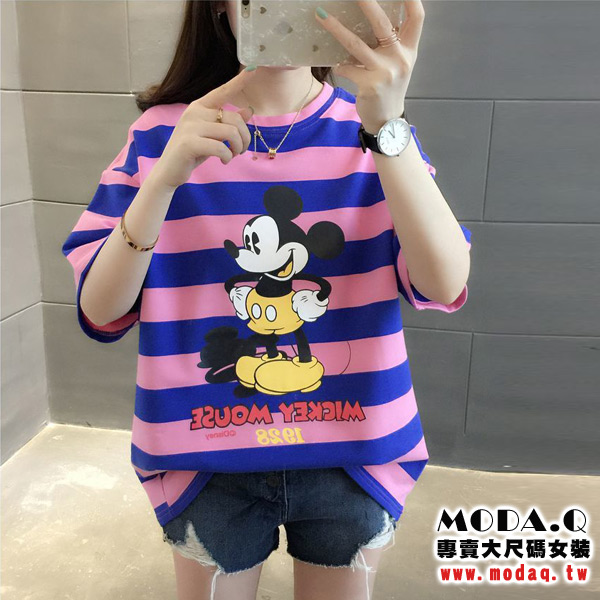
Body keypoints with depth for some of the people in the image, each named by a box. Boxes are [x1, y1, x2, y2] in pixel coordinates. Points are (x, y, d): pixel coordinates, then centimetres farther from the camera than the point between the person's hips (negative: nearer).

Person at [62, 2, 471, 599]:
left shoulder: (371, 128, -3)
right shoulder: (161, 132, -4)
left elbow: (445, 286, -18)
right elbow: (99, 312, -12)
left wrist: (387, 125, -30)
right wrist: (166, 176, -25)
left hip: (352, 458, 1)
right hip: (208, 461, 0)